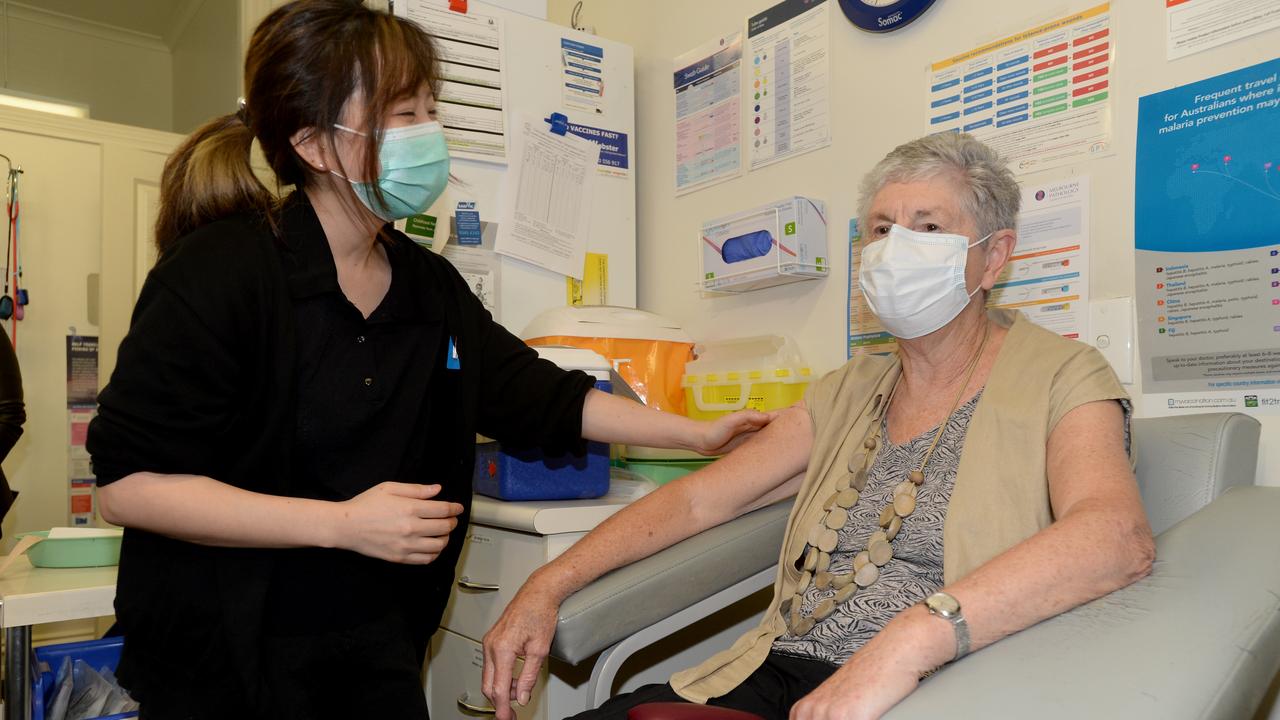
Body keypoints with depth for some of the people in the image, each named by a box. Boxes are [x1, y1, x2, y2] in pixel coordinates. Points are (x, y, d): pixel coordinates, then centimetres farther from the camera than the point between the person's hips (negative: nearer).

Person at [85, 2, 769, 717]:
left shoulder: (431, 286, 2)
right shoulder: (221, 270, -18)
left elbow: (543, 400, 9)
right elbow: (129, 483, -19)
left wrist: (699, 433, 7)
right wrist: (343, 523, -25)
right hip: (224, 658, -5)